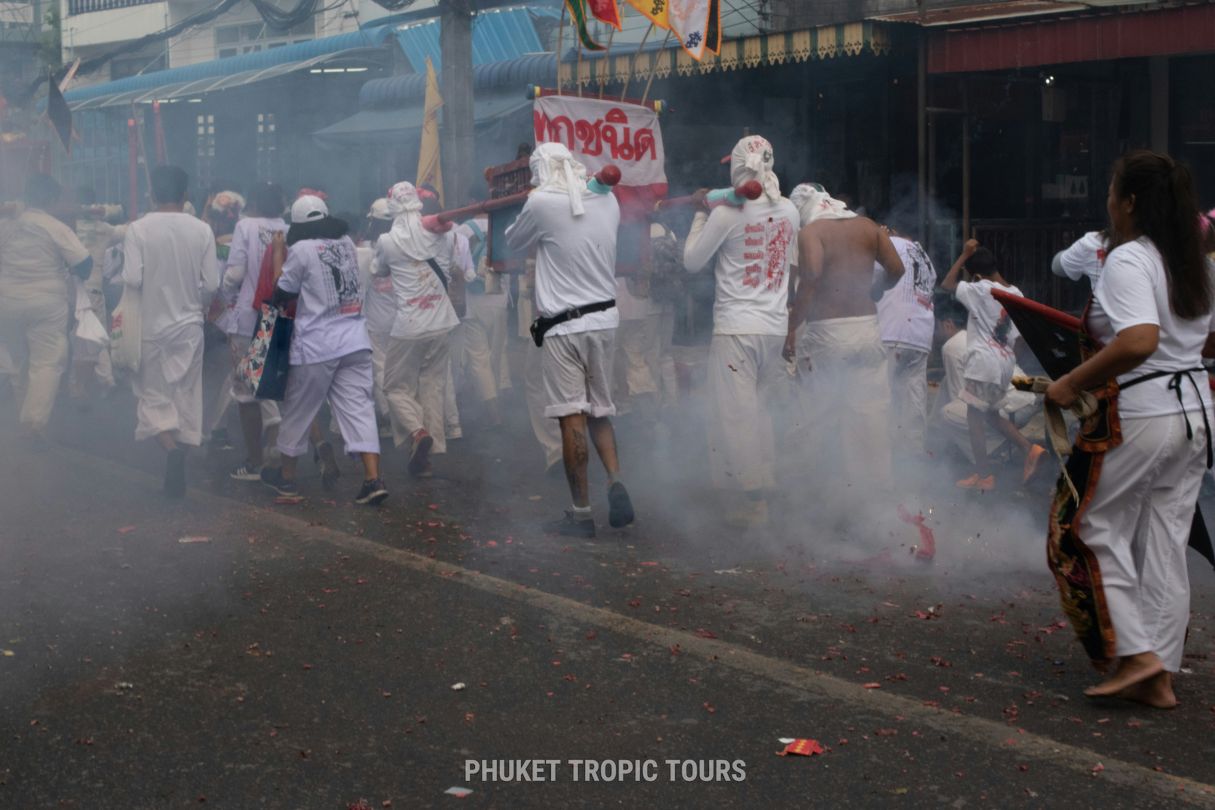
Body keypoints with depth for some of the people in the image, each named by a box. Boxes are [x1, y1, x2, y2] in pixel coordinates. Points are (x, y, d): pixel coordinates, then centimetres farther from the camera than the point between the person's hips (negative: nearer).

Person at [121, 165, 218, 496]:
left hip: (151, 324, -2)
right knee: (186, 395, 11)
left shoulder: (138, 229, -11)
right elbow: (212, 283, -6)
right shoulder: (202, 230, -6)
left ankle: (171, 448, -17)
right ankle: (178, 475, 14)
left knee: (153, 394, 9)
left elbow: (132, 279, -17)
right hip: (189, 325, 2)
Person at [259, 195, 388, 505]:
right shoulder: (347, 243, 9)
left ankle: (286, 476, 25)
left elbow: (281, 291, 0)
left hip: (316, 345, -4)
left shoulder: (301, 249, -8)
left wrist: (277, 254, 13)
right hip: (355, 341, 5)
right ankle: (373, 479, -12)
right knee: (358, 407, 0)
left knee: (299, 410, 11)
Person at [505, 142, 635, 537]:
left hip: (563, 325, -5)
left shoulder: (542, 203, -10)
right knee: (600, 412, 16)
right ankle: (616, 480, -6)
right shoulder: (607, 200, 6)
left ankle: (581, 512, 0)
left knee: (572, 418, -2)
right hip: (605, 318, 5)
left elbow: (514, 243, 6)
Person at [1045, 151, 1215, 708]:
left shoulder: (1128, 261, -16)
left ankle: (1136, 653, 0)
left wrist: (1072, 383, -22)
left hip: (1138, 416, -8)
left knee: (1093, 530, 7)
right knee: (1165, 544, 12)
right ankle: (1159, 678, 17)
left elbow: (1138, 342, -30)